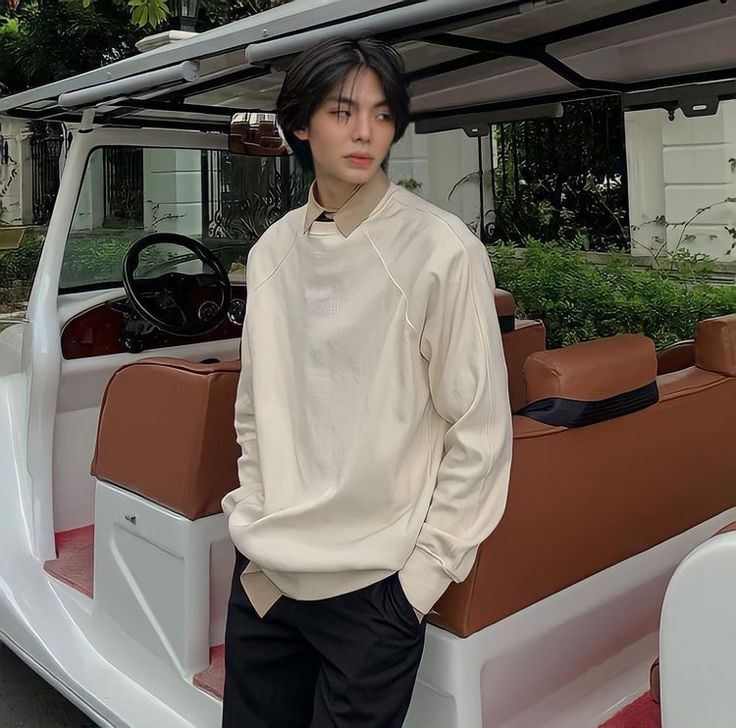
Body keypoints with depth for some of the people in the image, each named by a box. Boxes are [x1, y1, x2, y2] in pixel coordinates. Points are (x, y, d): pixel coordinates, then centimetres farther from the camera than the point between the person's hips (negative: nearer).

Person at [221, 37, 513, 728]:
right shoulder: (272, 250, 3)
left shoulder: (442, 249, -12)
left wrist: (425, 572, -9)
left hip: (372, 583, -4)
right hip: (262, 569, 5)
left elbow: (480, 431, -10)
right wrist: (258, 514, 7)